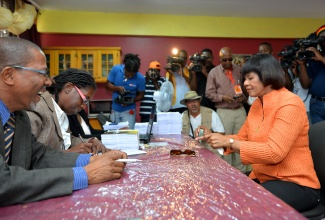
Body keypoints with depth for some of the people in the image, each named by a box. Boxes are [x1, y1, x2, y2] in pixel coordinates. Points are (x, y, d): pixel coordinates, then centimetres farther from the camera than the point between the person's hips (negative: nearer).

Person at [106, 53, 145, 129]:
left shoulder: (140, 78, -15)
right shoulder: (116, 69, -10)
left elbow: (141, 95, -4)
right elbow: (108, 85, -3)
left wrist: (131, 101, -22)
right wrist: (117, 88, -23)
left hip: (129, 110, -3)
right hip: (115, 109, 3)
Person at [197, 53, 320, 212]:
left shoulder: (289, 104, -19)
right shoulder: (257, 104, 5)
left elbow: (274, 152, -27)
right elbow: (241, 138, 11)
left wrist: (229, 142, -26)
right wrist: (213, 137, -5)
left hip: (296, 184, -7)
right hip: (263, 178, 7)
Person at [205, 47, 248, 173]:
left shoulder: (239, 70, 10)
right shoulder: (213, 72, 0)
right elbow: (209, 93, -3)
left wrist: (243, 96, -6)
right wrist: (222, 97, -17)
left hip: (240, 110, 3)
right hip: (224, 112, -3)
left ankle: (241, 169, 19)